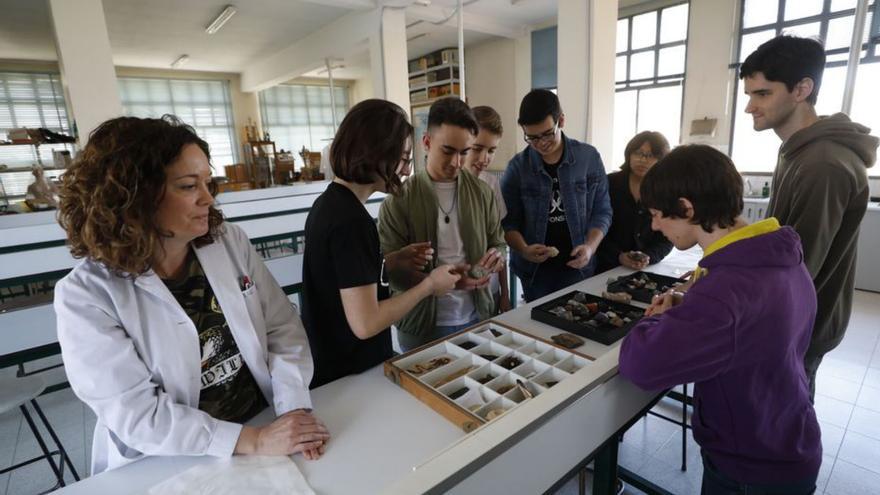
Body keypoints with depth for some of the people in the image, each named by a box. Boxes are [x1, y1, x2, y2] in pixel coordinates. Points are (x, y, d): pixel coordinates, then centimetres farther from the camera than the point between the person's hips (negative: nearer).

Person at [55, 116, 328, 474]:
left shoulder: (231, 242, -3)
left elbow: (283, 327, -2)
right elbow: (134, 412, -15)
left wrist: (295, 406, -15)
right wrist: (253, 441, -20)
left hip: (265, 421, 2)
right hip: (167, 466, -1)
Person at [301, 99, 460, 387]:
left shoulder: (328, 202, 3)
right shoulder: (351, 220, -26)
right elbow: (365, 323, -27)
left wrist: (395, 260, 3)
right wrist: (429, 285, -16)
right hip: (350, 375, -9)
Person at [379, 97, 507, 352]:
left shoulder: (482, 193, 0)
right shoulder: (399, 200, -12)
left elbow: (498, 243, 10)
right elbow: (390, 271, -13)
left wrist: (496, 256, -14)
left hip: (477, 319, 4)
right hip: (421, 327, -3)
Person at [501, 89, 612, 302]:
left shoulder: (589, 158, -4)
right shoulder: (517, 167, -5)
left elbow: (602, 211, 1)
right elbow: (508, 221, -3)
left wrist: (590, 247, -15)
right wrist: (524, 250, -20)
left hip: (578, 267, 1)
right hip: (535, 269, 0)